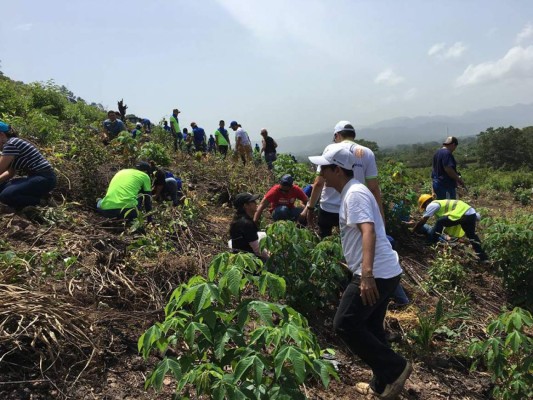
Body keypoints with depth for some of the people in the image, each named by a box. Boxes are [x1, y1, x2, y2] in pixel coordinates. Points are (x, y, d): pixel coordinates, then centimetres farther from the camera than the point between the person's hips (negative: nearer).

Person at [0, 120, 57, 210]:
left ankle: (39, 204, -8)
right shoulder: (13, 143, 18)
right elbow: (10, 173, 18)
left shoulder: (11, 144, -13)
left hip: (45, 179, -11)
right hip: (37, 177, 11)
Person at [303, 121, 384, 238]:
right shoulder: (367, 153, 2)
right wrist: (380, 215, 4)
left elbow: (318, 183, -5)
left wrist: (310, 207, 4)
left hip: (328, 209, -1)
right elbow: (374, 188, -2)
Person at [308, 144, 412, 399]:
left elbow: (368, 232, -30)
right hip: (384, 272, 11)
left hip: (376, 274, -11)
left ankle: (395, 368, 6)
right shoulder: (353, 192, 15)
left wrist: (366, 274, -39)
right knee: (370, 327, 17)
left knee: (344, 325, -4)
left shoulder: (354, 194, -16)